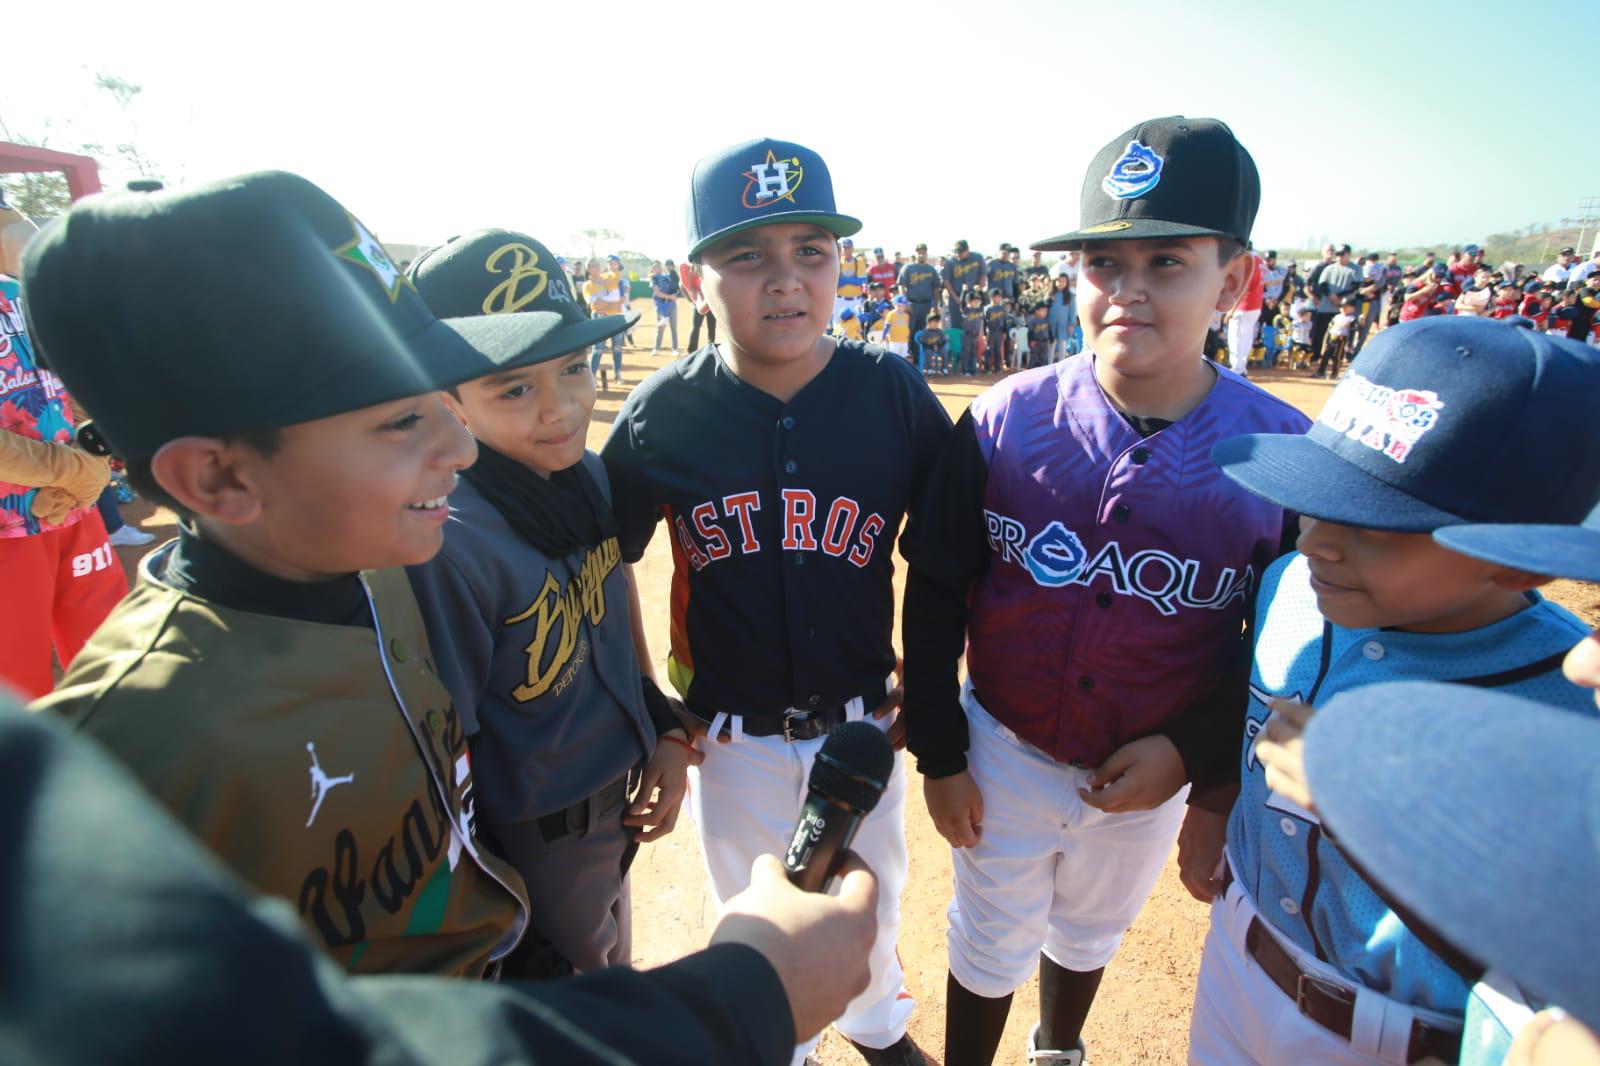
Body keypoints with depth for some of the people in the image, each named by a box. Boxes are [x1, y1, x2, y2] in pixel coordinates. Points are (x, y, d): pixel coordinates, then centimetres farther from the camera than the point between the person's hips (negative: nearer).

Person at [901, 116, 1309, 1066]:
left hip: (1153, 774, 2)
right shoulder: (1006, 419, -17)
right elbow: (935, 591, -9)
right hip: (1004, 755, -1)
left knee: (1090, 934, 29)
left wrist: (1191, 747, -15)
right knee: (991, 946, 21)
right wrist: (939, 755, -6)